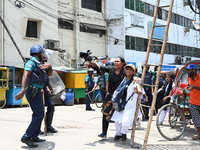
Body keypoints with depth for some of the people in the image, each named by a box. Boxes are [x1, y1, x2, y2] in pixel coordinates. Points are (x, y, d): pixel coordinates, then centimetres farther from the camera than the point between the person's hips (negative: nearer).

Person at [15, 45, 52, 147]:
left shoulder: (38, 64, 18)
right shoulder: (31, 62, -10)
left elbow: (49, 73, 20)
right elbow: (25, 75, -25)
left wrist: (49, 66, -3)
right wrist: (23, 90, -39)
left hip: (37, 92, 10)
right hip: (33, 92, -10)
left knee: (38, 115, 16)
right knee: (39, 115, -12)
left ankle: (34, 136, 24)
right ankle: (26, 137, -8)